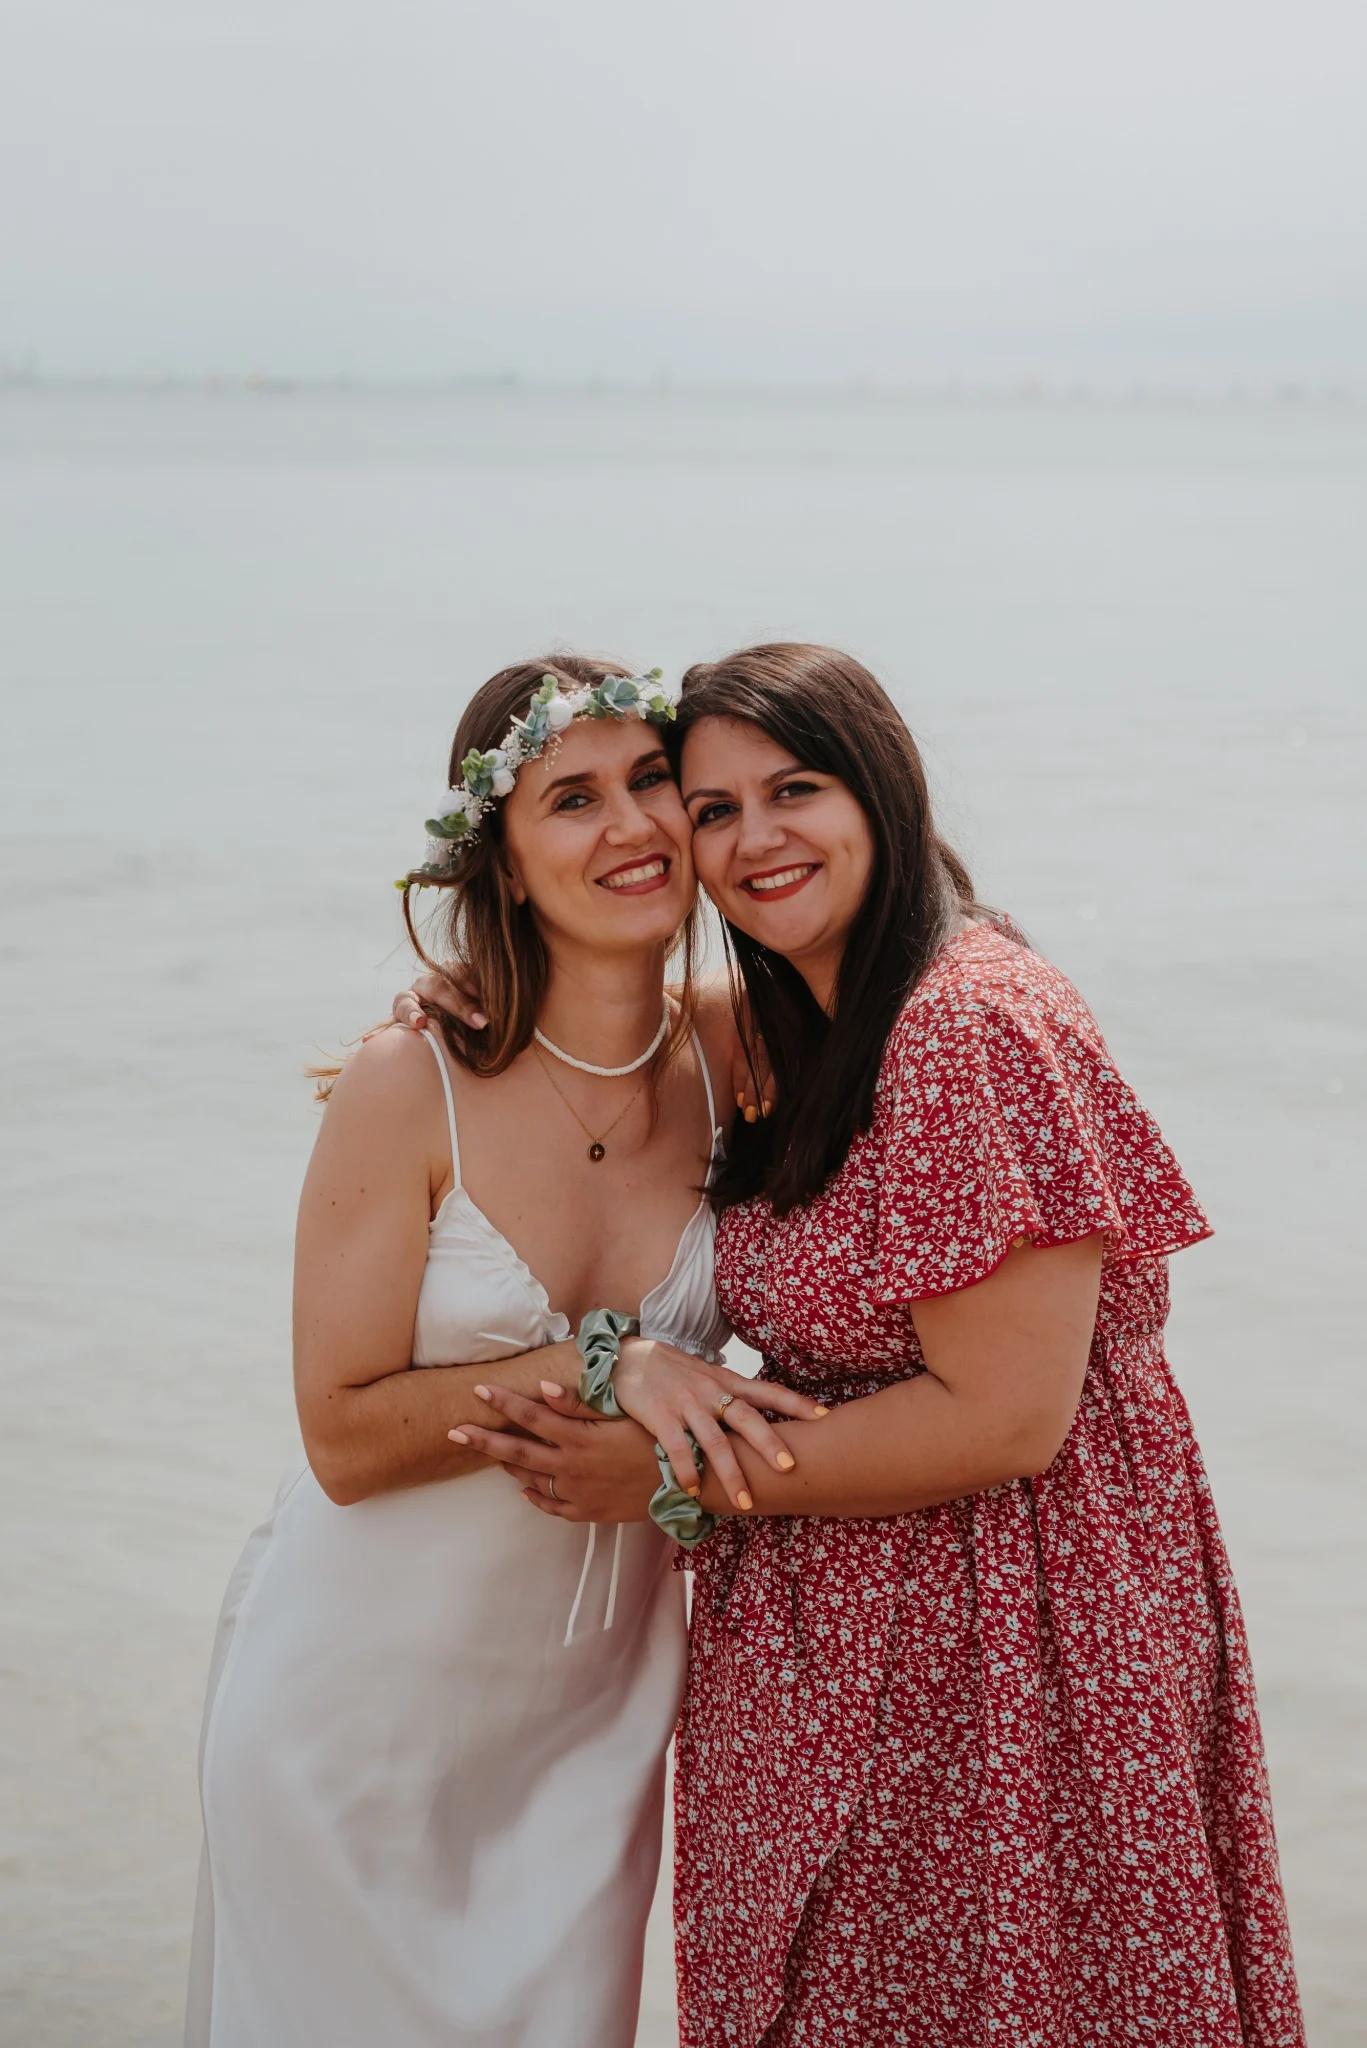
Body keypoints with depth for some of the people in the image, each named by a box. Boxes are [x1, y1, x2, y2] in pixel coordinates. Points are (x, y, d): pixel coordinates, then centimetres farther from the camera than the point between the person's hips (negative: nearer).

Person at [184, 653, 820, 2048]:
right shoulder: (411, 1091, -19)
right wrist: (605, 1368, -25)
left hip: (594, 1706, 3)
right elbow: (346, 1437, -17)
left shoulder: (737, 1063, -7)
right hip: (366, 1698, -3)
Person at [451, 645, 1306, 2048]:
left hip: (997, 1645, -8)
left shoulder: (975, 1025, -20)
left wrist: (679, 1480, -15)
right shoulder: (792, 1025, 8)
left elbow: (1004, 1418, -23)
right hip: (833, 1641, 9)